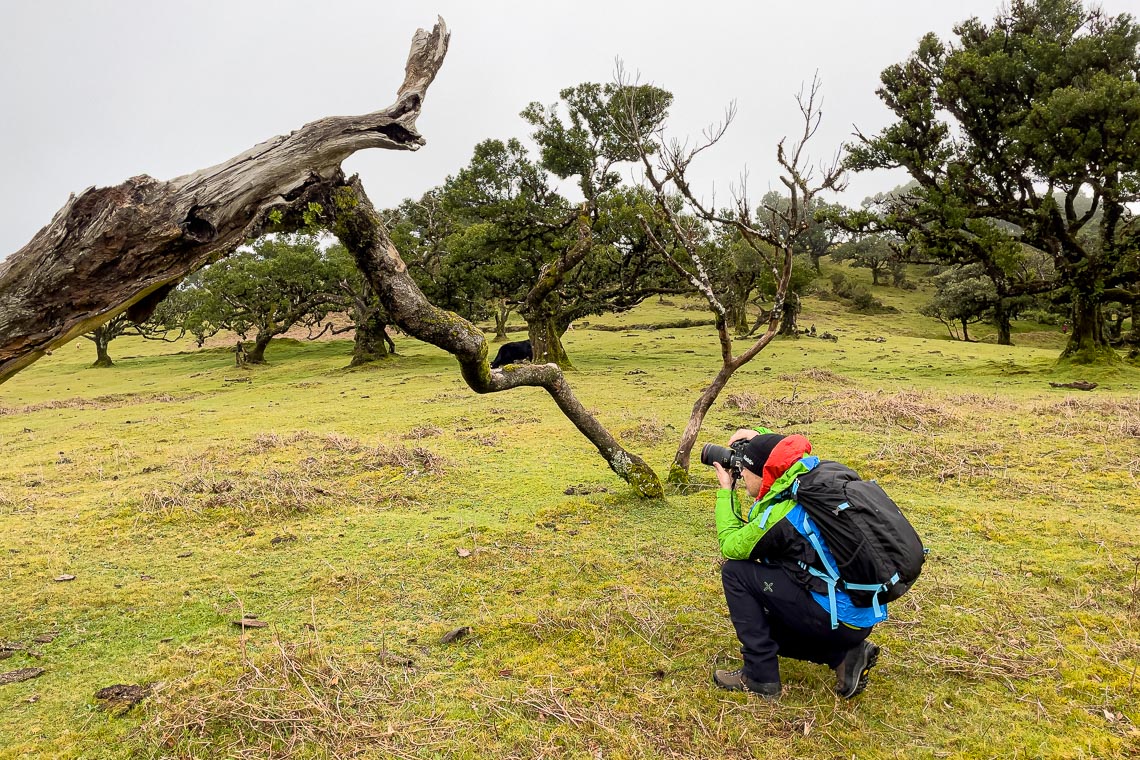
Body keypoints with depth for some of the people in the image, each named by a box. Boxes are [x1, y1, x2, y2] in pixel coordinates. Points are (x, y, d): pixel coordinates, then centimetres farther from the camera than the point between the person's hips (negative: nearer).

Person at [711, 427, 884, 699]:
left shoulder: (779, 517, -23)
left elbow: (730, 545, -6)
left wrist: (726, 490, 2)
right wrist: (758, 435, 13)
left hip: (838, 619, -9)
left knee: (735, 572, -7)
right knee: (762, 621, 25)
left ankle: (760, 677, -1)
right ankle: (844, 654, 11)